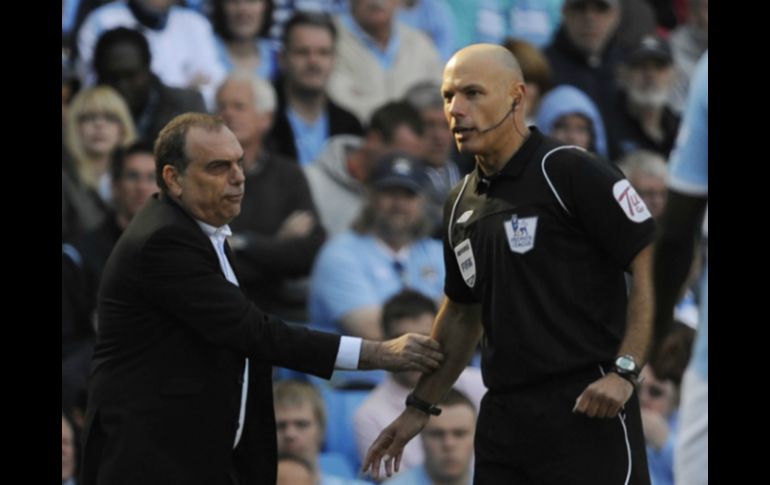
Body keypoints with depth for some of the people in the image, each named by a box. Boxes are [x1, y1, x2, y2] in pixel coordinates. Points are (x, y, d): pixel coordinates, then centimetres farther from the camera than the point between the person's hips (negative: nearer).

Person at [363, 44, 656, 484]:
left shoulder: (570, 172, -8)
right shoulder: (462, 205, 14)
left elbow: (653, 266, -11)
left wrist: (625, 370, -18)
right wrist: (420, 407, 22)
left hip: (586, 411, -7)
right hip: (504, 416, 7)